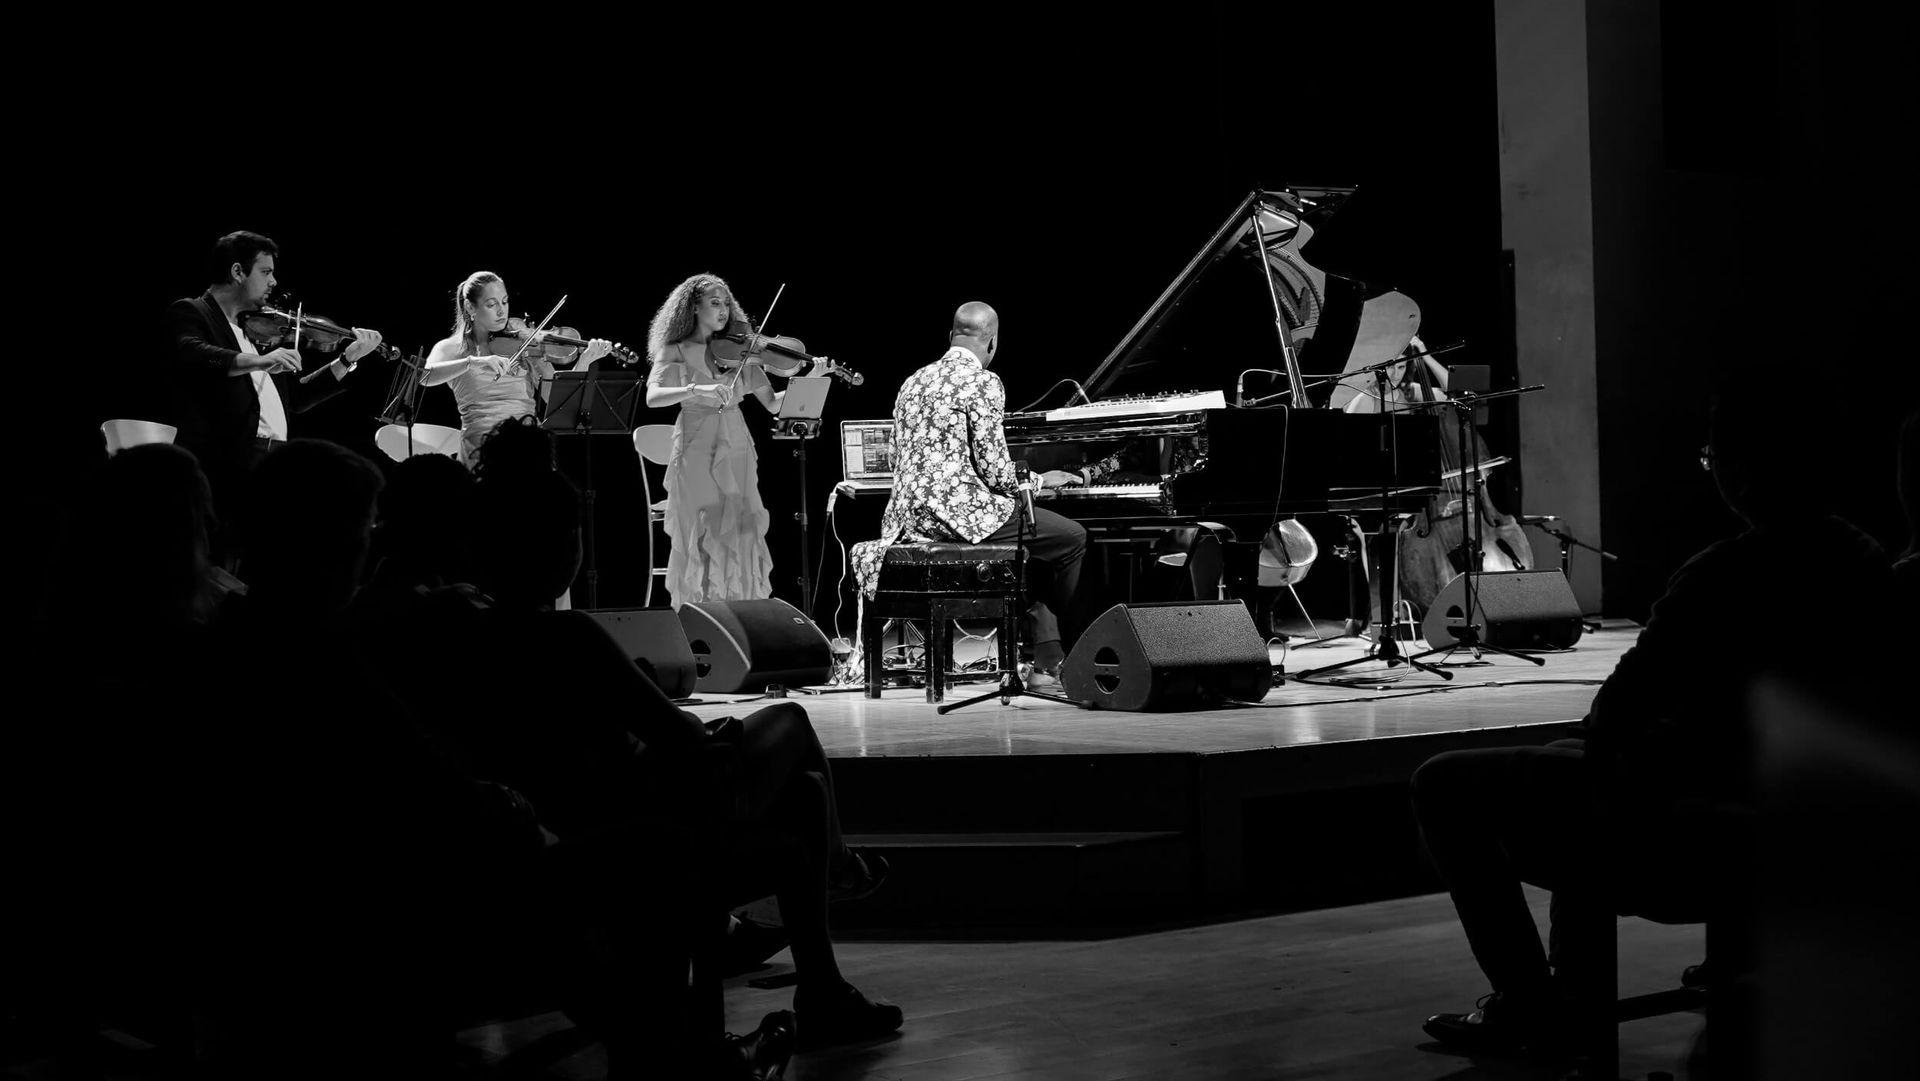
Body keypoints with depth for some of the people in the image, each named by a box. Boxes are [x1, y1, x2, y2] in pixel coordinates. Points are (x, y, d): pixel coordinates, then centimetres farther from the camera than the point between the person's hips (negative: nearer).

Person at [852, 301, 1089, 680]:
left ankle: (1049, 661, 19)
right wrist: (1037, 481, 6)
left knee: (1031, 544, 26)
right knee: (1072, 538, 3)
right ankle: (1072, 660, 10)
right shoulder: (982, 382, -9)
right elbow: (993, 469, -15)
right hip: (961, 511, -9)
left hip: (913, 517, 9)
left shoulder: (914, 382, 17)